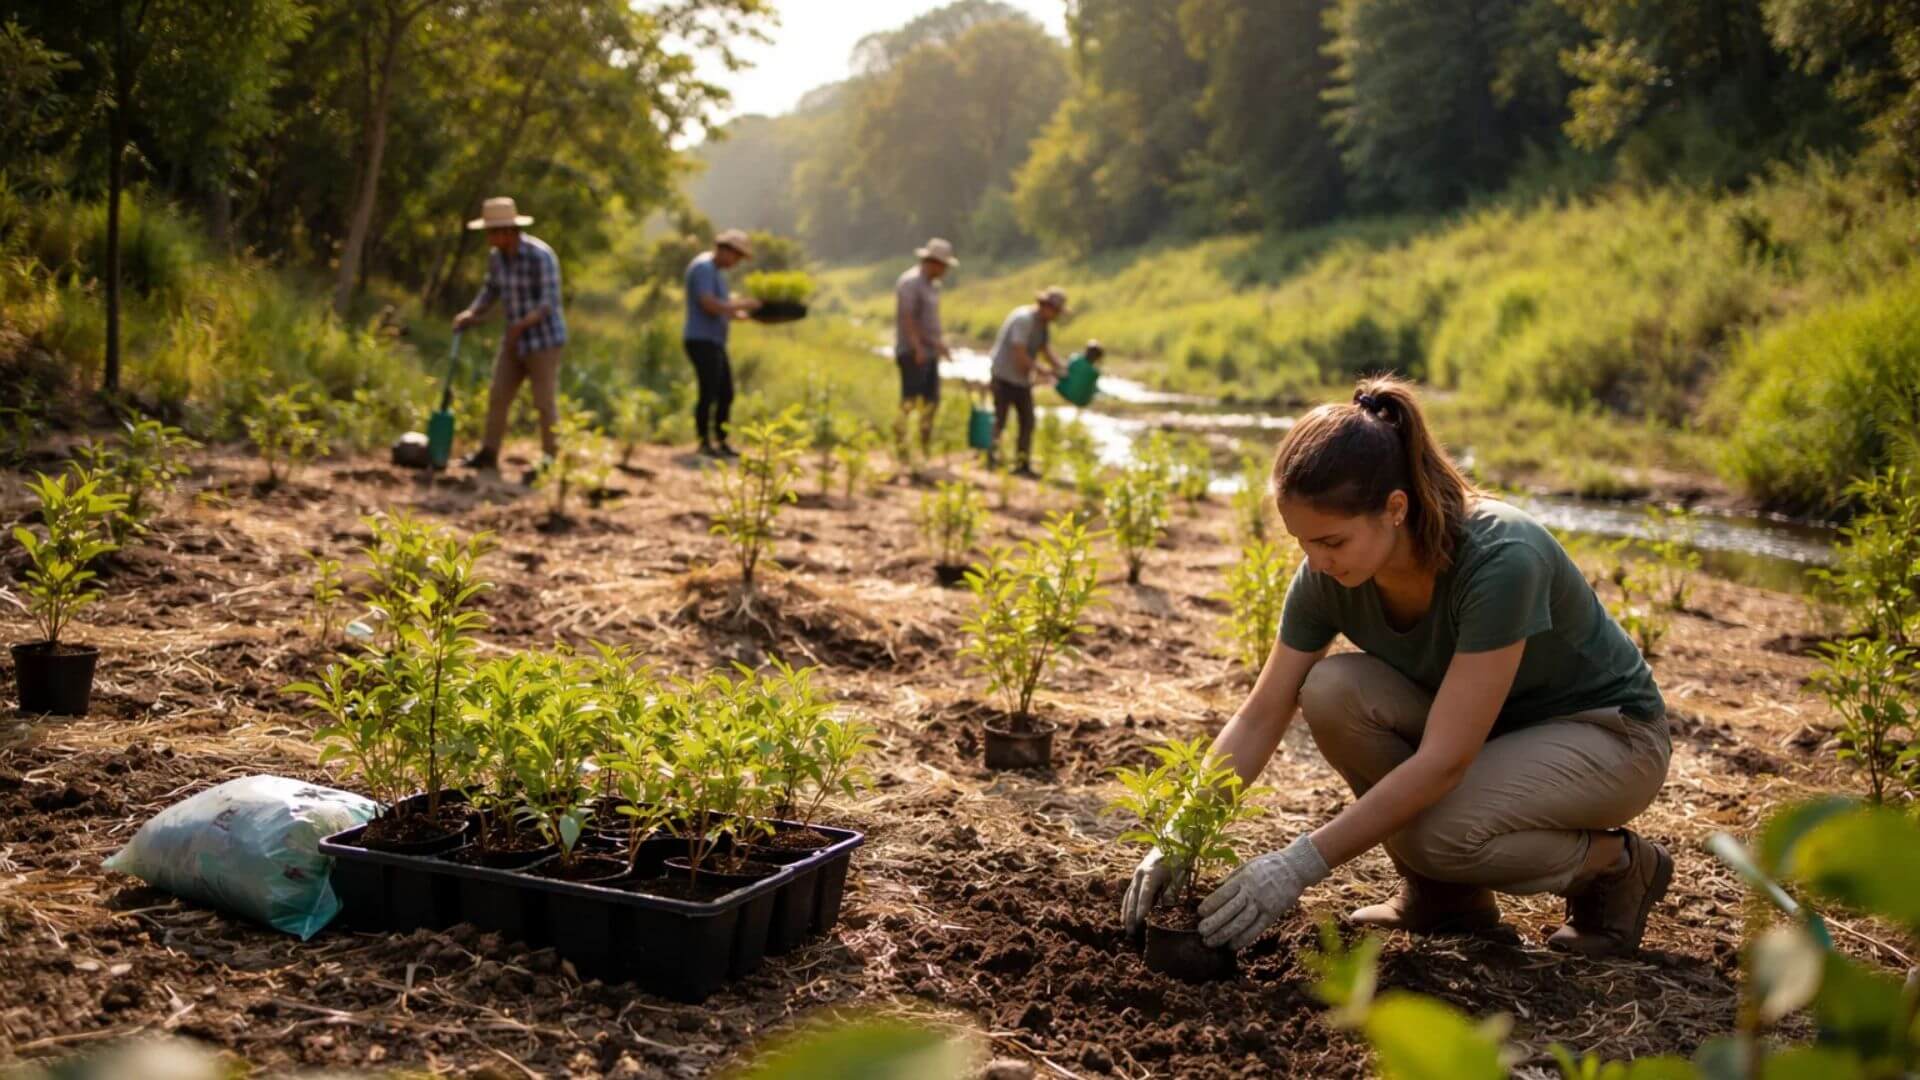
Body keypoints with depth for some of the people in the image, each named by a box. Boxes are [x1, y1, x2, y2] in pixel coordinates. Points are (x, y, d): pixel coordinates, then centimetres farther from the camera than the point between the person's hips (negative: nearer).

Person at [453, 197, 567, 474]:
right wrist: (470, 313, -4)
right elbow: (491, 291, 13)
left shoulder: (540, 256, -22)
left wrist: (522, 324, -34)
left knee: (544, 404, -3)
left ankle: (551, 461, 6)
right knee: (498, 397, 6)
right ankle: (488, 455, 12)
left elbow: (550, 303, -23)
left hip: (544, 339, -7)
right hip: (516, 341, 7)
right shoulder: (496, 256, 1)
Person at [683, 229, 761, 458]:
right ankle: (705, 443, -5)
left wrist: (745, 314, 9)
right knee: (709, 393, -10)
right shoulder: (703, 267, -13)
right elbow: (708, 305, -24)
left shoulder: (716, 271, 20)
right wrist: (742, 304, -15)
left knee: (726, 394, 9)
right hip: (702, 342, -10)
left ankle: (721, 443, 13)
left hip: (714, 342, 10)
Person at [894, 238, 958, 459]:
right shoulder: (910, 282, -12)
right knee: (911, 397, -10)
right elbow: (907, 317, -20)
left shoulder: (932, 284, 17)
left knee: (931, 399, 8)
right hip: (913, 351, -9)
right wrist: (918, 347, -26)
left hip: (929, 351, 9)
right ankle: (900, 440, -5)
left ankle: (926, 448, 14)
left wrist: (941, 343, 20)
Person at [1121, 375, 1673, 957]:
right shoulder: (1329, 576, -17)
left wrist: (1301, 864, -38)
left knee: (1437, 832, -33)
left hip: (1607, 734, -6)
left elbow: (1443, 760, -36)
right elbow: (1259, 718, -10)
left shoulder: (1501, 560, -35)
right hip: (1481, 729, 6)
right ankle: (1444, 895, -2)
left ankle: (1616, 863, -2)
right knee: (1332, 690, -23)